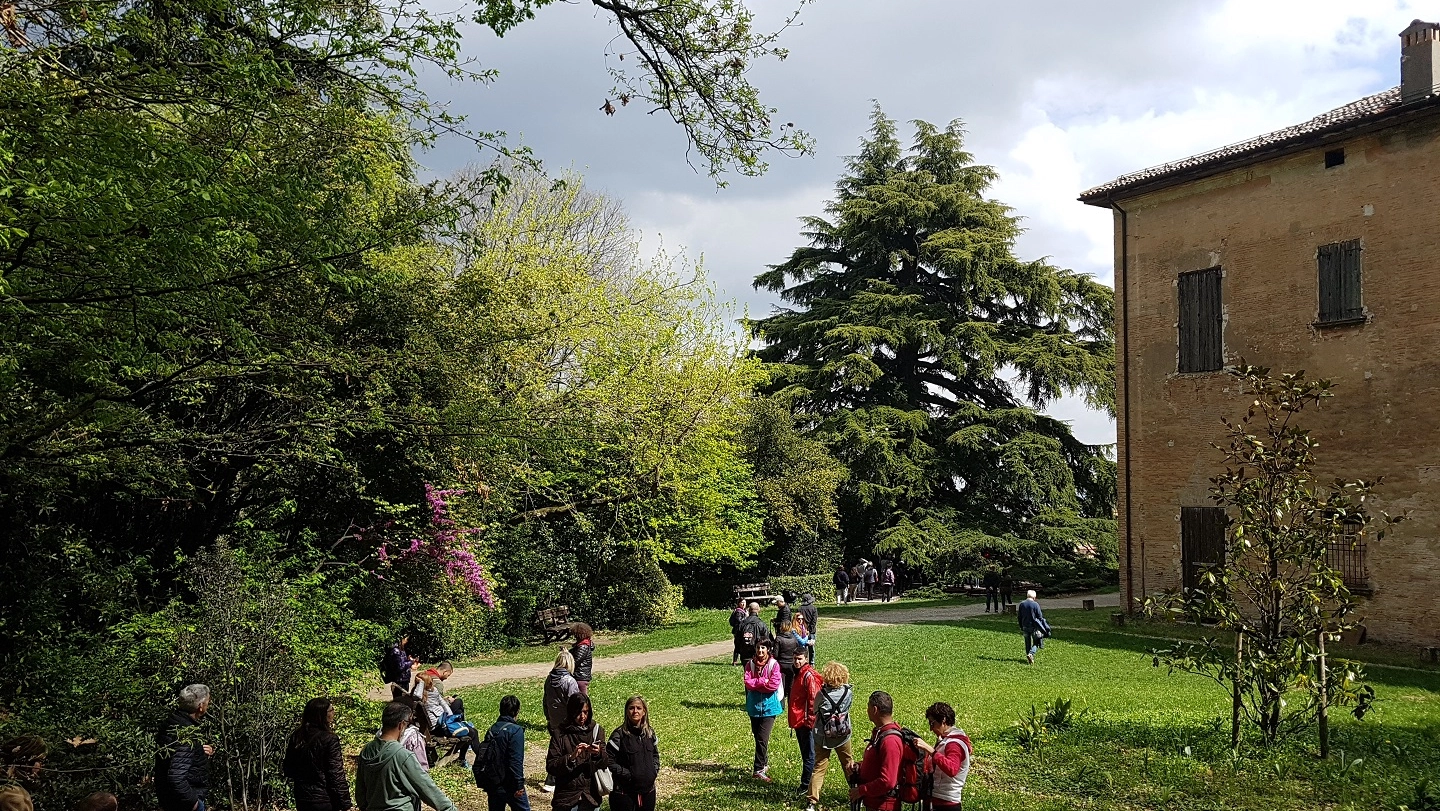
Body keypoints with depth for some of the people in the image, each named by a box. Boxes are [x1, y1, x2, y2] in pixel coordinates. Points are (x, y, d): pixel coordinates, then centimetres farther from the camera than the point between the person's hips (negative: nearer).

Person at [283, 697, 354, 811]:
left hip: (301, 800, 6)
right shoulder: (329, 740, -16)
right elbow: (337, 775, -16)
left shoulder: (296, 737, 2)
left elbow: (288, 771, 10)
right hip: (324, 801, -6)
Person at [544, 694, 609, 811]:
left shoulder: (596, 730, 3)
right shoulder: (560, 735, -4)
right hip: (566, 797, -2)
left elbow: (606, 763, -1)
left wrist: (598, 754, -22)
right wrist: (571, 757, -24)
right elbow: (550, 767, -10)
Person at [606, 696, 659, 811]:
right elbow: (610, 762, -12)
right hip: (624, 792, -5)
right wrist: (628, 775, -16)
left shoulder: (650, 732, 6)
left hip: (648, 790, 5)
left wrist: (655, 771, 2)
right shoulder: (619, 734, -11)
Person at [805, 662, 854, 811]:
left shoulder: (822, 694, -16)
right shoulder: (847, 692, -10)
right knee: (849, 765, 20)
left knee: (819, 768, 4)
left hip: (823, 737, -2)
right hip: (843, 736, 2)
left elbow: (814, 711, -2)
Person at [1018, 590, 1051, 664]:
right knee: (1036, 643, 6)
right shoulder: (1035, 604, -12)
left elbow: (1019, 617, 6)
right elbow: (1040, 616, -8)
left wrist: (1021, 627, 16)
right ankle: (1031, 653, -16)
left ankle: (1028, 656, 18)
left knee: (1027, 642, 15)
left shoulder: (1022, 604, 1)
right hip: (1034, 626, -4)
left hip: (1025, 627, 4)